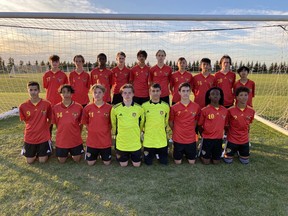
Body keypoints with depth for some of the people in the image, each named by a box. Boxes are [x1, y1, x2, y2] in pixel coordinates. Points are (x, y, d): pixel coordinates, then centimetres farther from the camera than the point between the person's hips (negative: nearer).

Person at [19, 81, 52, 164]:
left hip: (43, 137, -1)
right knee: (30, 161, 7)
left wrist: (44, 129, 2)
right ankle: (36, 150, 37)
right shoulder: (23, 106, -8)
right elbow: (25, 121, 8)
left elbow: (50, 119, 3)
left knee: (42, 161, 2)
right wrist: (33, 129, 4)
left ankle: (48, 144, 29)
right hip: (29, 137, 2)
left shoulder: (46, 104, -11)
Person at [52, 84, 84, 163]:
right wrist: (62, 132, 6)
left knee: (77, 160, 9)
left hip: (75, 139, -1)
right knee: (62, 161, 11)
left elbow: (81, 123, 2)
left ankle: (72, 152, 41)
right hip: (61, 139, 1)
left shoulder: (78, 107, -10)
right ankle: (67, 152, 42)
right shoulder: (56, 107, -7)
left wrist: (78, 134, 3)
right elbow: (56, 123, 6)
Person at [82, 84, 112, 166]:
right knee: (90, 163, 10)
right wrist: (92, 131, 0)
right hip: (91, 140, 1)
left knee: (107, 163, 10)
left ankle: (101, 153, 39)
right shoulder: (87, 108, -5)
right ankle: (97, 154, 39)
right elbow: (85, 123, 7)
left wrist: (105, 131, -3)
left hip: (106, 141, -1)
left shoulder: (109, 108, -9)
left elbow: (111, 123, 3)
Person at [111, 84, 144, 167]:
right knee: (123, 164, 11)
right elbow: (113, 125, 5)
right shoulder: (115, 108, -10)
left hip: (135, 143, 0)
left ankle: (132, 155, 39)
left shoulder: (139, 108, -9)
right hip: (121, 143, 0)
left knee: (136, 164, 10)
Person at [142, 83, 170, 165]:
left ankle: (158, 153, 38)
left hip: (162, 140, 1)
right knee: (148, 162, 8)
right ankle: (153, 153, 38)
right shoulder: (144, 106, -6)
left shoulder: (166, 106, -3)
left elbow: (167, 122, 9)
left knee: (164, 162, 9)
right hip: (148, 140, 0)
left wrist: (168, 133, 12)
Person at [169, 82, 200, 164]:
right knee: (178, 162, 10)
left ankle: (187, 153, 41)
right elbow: (170, 122, 3)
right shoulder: (174, 107, -10)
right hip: (178, 139, -1)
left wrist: (190, 131, 9)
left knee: (192, 162, 12)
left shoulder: (196, 106, -6)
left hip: (191, 139, 1)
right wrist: (176, 132, 7)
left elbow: (196, 121, 9)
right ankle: (181, 153, 41)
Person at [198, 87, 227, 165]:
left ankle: (213, 155, 39)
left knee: (216, 162, 10)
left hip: (219, 139, 3)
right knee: (206, 162, 4)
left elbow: (225, 125, 10)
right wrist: (204, 135, 4)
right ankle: (202, 153, 33)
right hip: (207, 138, -3)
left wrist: (221, 134, 9)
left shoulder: (225, 110, -1)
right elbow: (199, 125, -2)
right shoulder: (204, 110, -11)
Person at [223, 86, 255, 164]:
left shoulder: (251, 111, -8)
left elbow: (248, 124, 9)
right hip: (232, 140, -3)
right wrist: (230, 133, 4)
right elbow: (226, 125, -3)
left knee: (245, 161, 11)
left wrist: (245, 134, 11)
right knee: (228, 161, 4)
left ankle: (239, 152, 40)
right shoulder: (230, 110, -18)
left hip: (245, 140, 3)